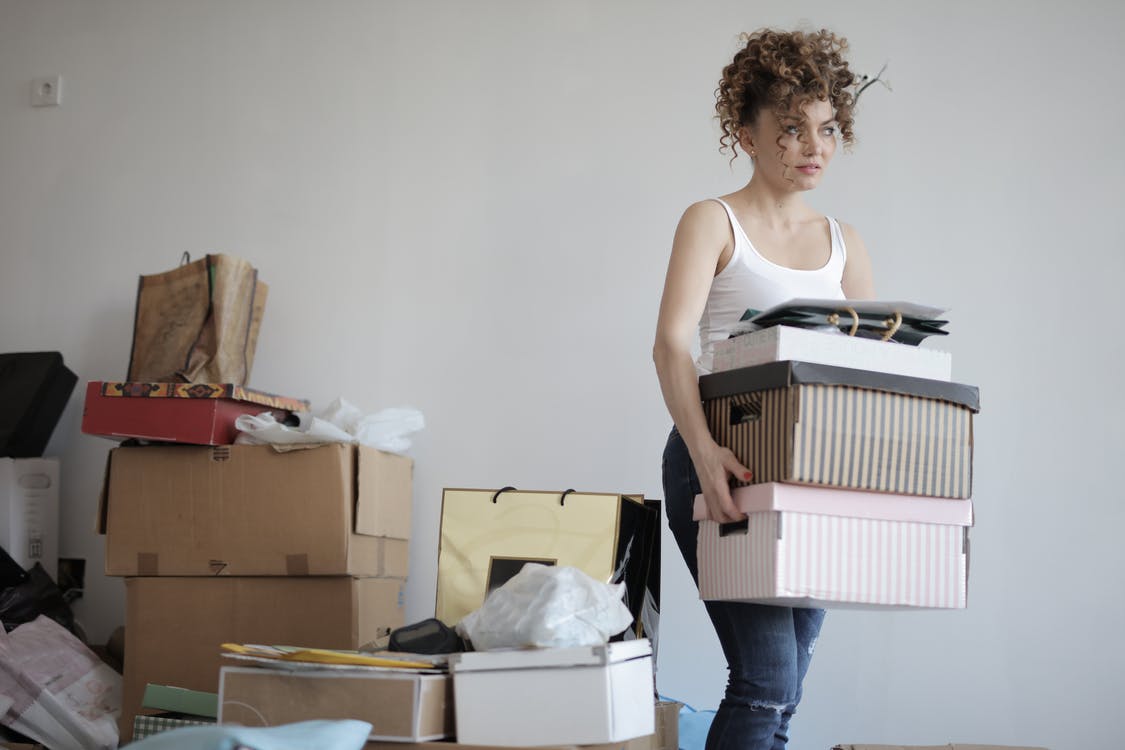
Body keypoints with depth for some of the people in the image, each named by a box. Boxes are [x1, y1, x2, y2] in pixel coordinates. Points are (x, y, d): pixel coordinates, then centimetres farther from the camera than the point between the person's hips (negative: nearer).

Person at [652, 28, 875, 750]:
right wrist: (703, 449, -30)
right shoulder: (713, 222, 0)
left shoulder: (844, 244, 16)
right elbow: (672, 343, -14)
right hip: (723, 464, -5)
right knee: (767, 679, -15)